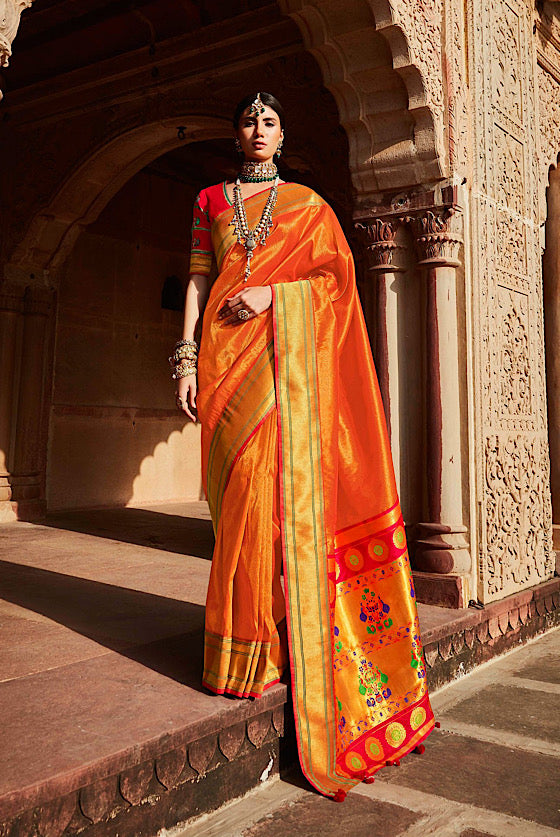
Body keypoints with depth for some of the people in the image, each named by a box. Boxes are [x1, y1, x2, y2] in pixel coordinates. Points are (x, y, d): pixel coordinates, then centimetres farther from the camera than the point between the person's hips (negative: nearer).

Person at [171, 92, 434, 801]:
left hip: (288, 350, -1)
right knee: (239, 488, -5)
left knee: (278, 481, -10)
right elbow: (198, 279, 12)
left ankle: (265, 642, -3)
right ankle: (242, 635, 0)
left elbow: (338, 274, 7)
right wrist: (186, 356, 0)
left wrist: (272, 290, -9)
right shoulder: (211, 201, 19)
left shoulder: (307, 202, 16)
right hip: (227, 350, 1)